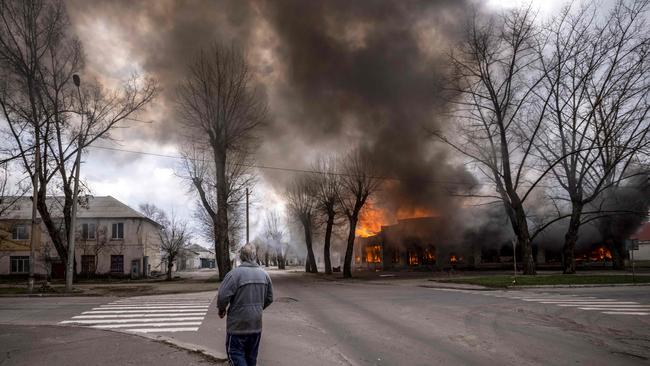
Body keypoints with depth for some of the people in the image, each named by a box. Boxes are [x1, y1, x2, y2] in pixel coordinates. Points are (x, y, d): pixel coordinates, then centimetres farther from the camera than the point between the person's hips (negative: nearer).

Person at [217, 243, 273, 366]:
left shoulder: (235, 273, -17)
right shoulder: (264, 274, 2)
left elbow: (223, 296, -21)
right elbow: (269, 298, 9)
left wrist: (221, 310, -1)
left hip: (238, 324, -6)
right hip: (256, 324, 6)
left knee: (235, 352, 5)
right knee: (251, 355, 19)